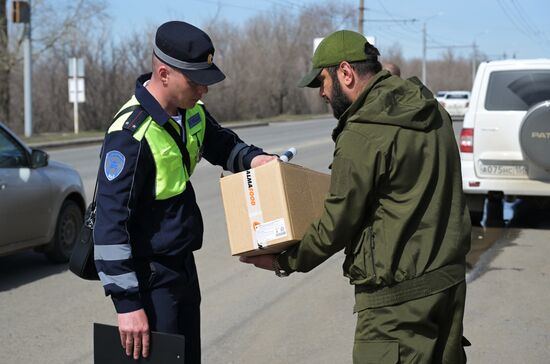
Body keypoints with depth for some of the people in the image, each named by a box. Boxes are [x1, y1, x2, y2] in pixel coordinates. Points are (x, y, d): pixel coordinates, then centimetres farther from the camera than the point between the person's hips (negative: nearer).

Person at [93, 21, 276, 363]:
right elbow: (110, 224, -24)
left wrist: (254, 158, 0)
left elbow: (223, 144, 24)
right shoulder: (132, 133, -23)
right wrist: (127, 303, -24)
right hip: (149, 278, -9)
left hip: (182, 266, 9)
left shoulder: (191, 111, 2)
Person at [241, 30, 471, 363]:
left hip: (398, 296, -8)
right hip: (451, 277, 8)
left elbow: (338, 224, -11)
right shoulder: (433, 111, 8)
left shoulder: (361, 135, -17)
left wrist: (285, 263, 4)